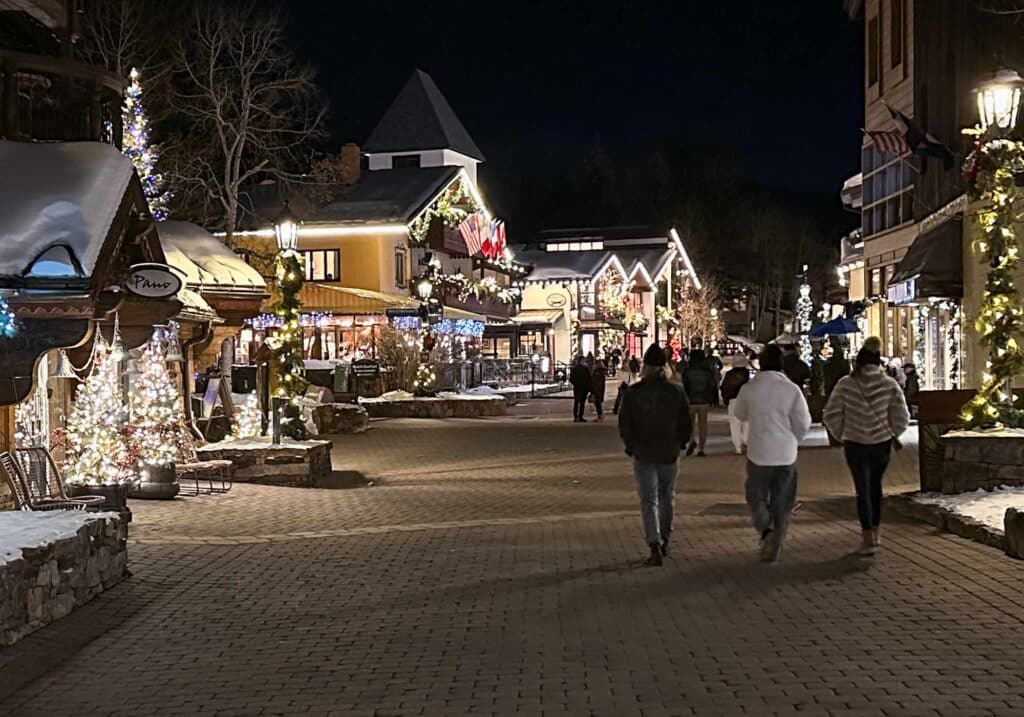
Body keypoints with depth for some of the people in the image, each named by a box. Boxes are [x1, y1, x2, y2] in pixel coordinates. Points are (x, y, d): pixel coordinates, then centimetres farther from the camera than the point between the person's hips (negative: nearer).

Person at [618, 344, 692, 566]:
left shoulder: (632, 392, -8)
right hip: (669, 454, 2)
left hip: (643, 454, -2)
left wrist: (630, 447, 9)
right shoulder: (676, 392, -5)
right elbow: (685, 424, 0)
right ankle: (663, 541, 29)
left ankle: (655, 546, -14)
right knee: (666, 498, 19)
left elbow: (624, 424, -5)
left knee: (648, 501, -1)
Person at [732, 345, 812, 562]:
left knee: (756, 497, 15)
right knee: (782, 503, 12)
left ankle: (765, 531, -9)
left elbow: (740, 414, 11)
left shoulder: (748, 388, -7)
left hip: (758, 454, 0)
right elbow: (803, 423, -5)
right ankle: (775, 546, 15)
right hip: (786, 455, 0)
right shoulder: (792, 389, -10)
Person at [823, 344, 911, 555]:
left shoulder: (846, 384, -10)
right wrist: (892, 434, 12)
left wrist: (841, 434, 11)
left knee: (863, 490, 3)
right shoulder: (889, 385, -7)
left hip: (855, 444, -2)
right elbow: (902, 417, -6)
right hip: (882, 443, 2)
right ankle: (875, 532, 29)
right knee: (876, 486, 20)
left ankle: (868, 539, -3)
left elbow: (831, 415, -6)